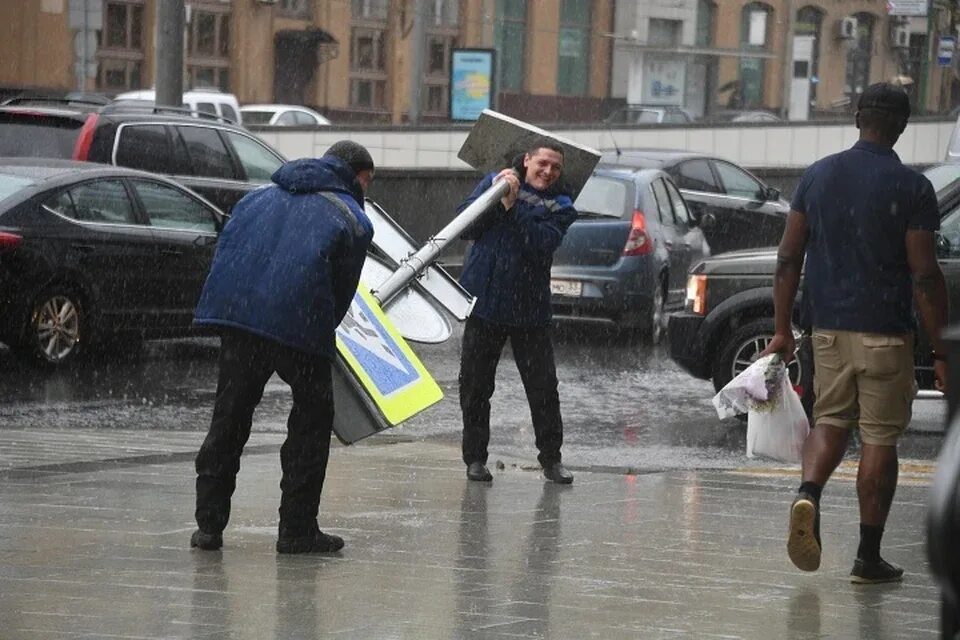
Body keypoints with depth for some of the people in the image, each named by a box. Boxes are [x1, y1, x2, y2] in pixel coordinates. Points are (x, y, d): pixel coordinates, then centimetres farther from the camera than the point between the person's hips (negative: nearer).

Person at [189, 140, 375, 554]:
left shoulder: (260, 197, 24)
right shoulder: (354, 221, 9)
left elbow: (225, 256, 20)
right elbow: (343, 291, 8)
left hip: (236, 316, 4)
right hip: (299, 326, -4)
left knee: (229, 419, 11)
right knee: (311, 422, 9)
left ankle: (209, 524, 9)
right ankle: (297, 528, 7)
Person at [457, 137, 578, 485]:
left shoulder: (560, 206, 0)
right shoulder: (495, 181, 5)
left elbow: (541, 243, -18)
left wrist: (512, 207, -24)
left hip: (529, 309, -1)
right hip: (483, 300, 1)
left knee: (543, 386, 0)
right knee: (475, 386, 5)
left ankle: (551, 456, 12)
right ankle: (475, 457, 16)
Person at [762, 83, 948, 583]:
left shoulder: (817, 176, 4)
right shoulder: (911, 188, -9)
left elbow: (788, 258, 4)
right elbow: (925, 275, -11)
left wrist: (782, 329, 11)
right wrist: (940, 350, -5)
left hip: (828, 327, 4)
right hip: (886, 332, -4)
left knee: (830, 420, 18)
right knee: (880, 437, 4)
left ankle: (808, 493, -12)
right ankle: (868, 557, 7)